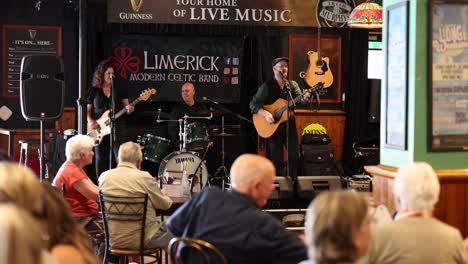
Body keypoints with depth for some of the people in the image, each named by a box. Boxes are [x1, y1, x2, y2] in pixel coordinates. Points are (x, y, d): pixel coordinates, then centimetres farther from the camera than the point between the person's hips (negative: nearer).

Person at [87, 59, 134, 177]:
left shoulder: (119, 89, 6)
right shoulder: (93, 91, 5)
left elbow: (126, 105, 7)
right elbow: (87, 109, 9)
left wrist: (128, 109, -16)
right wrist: (90, 121, -9)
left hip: (117, 128, -1)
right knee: (101, 160, 7)